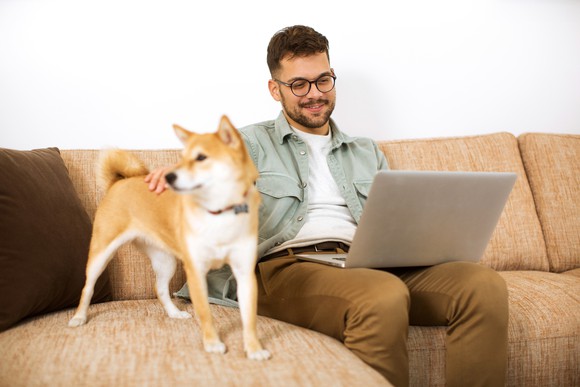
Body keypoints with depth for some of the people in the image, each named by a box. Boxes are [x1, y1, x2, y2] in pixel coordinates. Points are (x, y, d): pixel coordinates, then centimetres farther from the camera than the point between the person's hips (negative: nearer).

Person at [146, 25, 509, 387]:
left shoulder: (367, 153, 29)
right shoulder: (251, 143, 17)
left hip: (371, 265, 5)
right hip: (287, 265, -4)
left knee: (485, 284, -23)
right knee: (384, 295, -38)